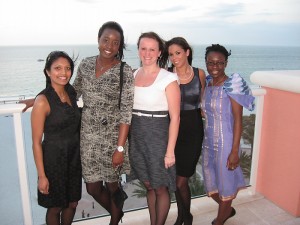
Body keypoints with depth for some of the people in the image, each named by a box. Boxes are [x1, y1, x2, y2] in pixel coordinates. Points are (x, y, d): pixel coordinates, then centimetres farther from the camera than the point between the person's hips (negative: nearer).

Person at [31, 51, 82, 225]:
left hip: (74, 157, 6)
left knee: (72, 203, 20)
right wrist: (42, 176, -15)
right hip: (53, 159, -6)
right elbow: (36, 142, -16)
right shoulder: (42, 101, -19)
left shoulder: (71, 93, 1)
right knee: (55, 207, 15)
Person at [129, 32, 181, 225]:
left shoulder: (169, 79, -11)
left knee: (160, 187, 9)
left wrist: (170, 151, -14)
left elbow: (175, 117, -12)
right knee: (148, 185, 18)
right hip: (137, 137, 5)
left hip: (158, 137, -5)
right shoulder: (133, 75, 5)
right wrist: (126, 140, 7)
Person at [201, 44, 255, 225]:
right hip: (208, 142, 6)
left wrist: (235, 151, -16)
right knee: (211, 186, 19)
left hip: (225, 143, -6)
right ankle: (228, 210, 48)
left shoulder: (232, 85, -13)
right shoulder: (207, 84, 4)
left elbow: (238, 120, -14)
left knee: (225, 184, 12)